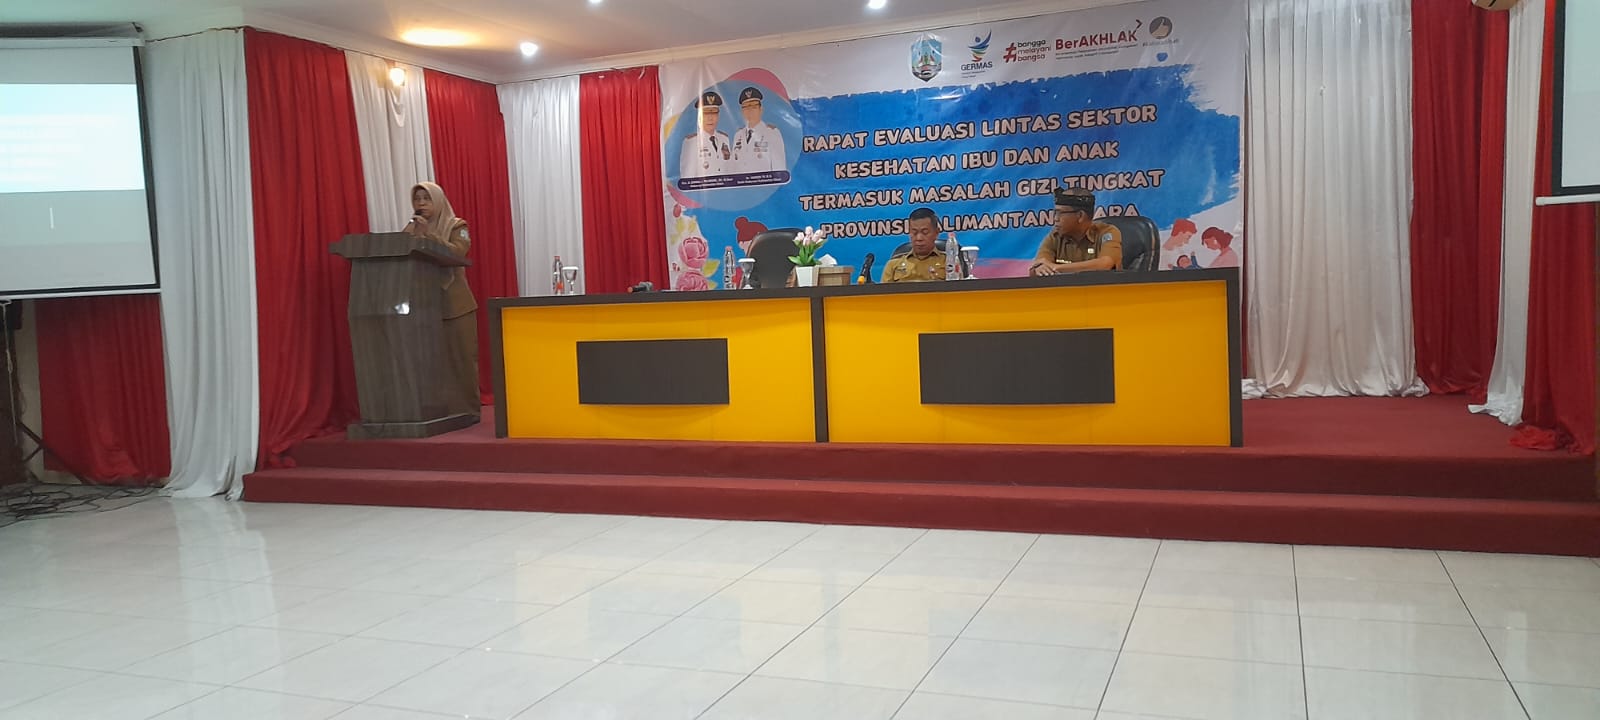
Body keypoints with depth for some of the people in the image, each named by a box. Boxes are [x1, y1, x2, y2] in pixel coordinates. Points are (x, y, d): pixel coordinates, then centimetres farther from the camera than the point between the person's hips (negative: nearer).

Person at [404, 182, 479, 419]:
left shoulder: (457, 227, 4)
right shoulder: (411, 229, 14)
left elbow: (458, 252, -15)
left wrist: (429, 234, -20)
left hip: (455, 303, -3)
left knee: (461, 358, -3)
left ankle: (467, 410, 3)